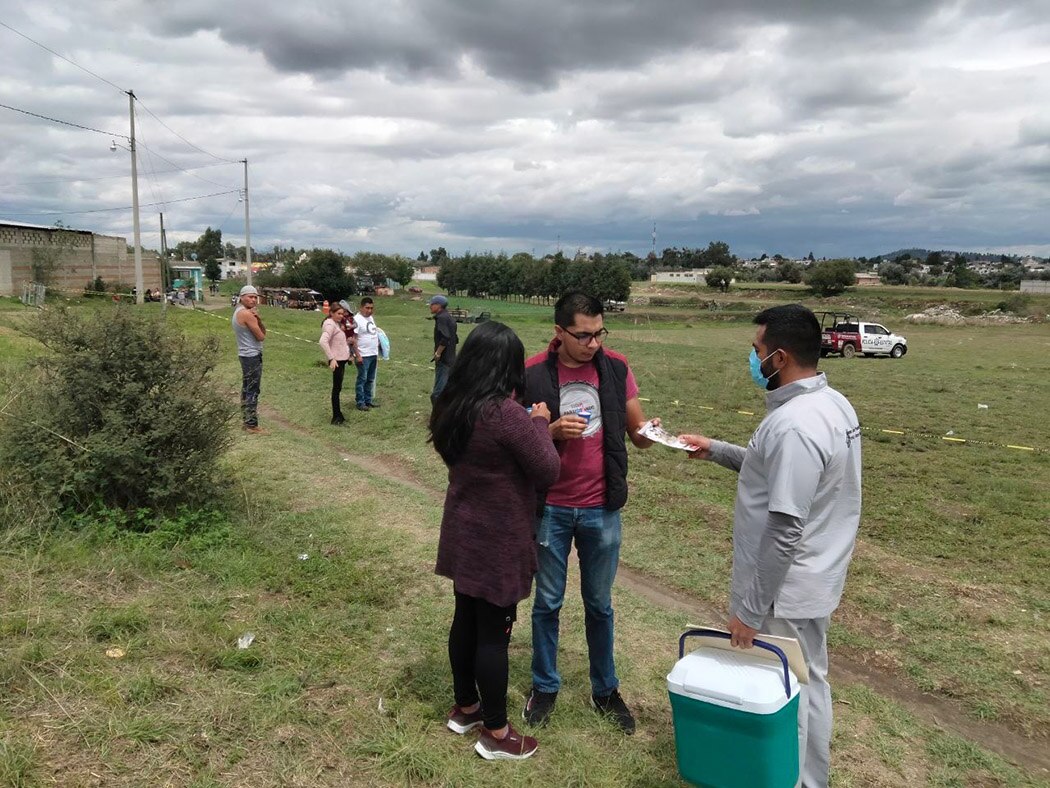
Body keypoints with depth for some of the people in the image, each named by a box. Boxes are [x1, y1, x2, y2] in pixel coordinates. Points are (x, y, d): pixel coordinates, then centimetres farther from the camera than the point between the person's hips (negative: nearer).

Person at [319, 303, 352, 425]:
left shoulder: (336, 324, 13)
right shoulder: (329, 324, -16)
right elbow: (323, 342, -28)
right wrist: (331, 359, -30)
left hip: (342, 359, 10)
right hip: (336, 360, -10)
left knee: (338, 388, 15)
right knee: (337, 388, -5)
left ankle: (338, 415, 24)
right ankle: (336, 417, 1)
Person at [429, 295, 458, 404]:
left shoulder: (442, 318, -14)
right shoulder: (449, 317, 16)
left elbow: (445, 339, -25)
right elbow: (455, 339, 21)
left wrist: (437, 353, -17)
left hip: (443, 360, -10)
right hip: (451, 359, 10)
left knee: (437, 395, -10)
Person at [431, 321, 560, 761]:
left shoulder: (450, 407, 1)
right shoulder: (507, 414, -25)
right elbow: (548, 472, -17)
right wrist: (539, 424, -4)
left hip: (463, 534, 8)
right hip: (498, 541, -8)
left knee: (466, 620, 20)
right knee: (494, 633, 5)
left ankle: (464, 708, 37)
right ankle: (496, 734, 21)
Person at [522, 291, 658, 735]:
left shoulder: (616, 369, -5)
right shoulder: (532, 374, -12)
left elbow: (637, 433, 2)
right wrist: (552, 431, -23)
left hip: (602, 509, 2)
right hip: (550, 509, -1)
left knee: (599, 603, 16)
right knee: (547, 602, 14)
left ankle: (605, 690, 33)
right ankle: (545, 686, 34)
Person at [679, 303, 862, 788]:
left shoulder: (793, 425, -28)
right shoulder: (833, 404, 3)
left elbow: (784, 532, -28)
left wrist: (750, 609, -20)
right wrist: (715, 451, 15)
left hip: (785, 590, -10)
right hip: (814, 582, 10)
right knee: (809, 684, 22)